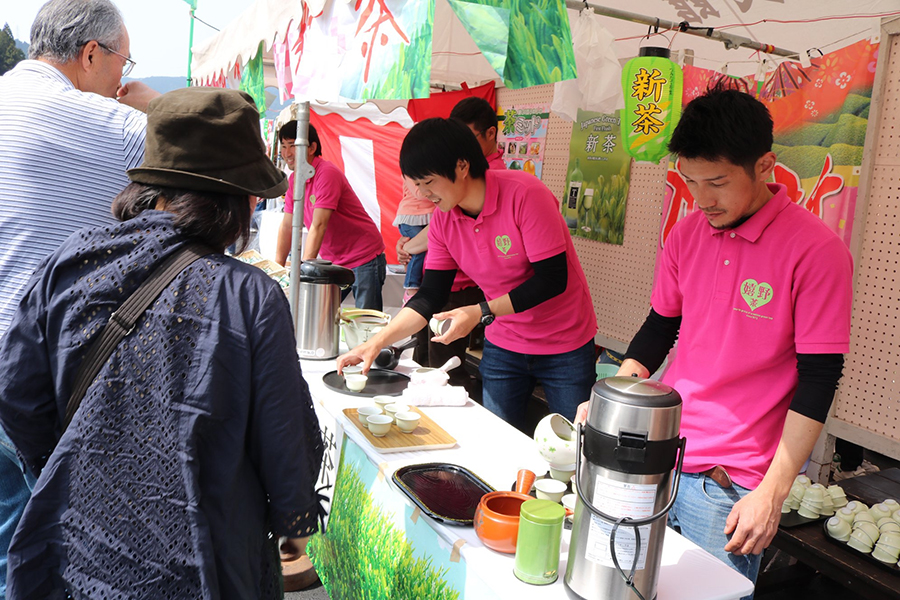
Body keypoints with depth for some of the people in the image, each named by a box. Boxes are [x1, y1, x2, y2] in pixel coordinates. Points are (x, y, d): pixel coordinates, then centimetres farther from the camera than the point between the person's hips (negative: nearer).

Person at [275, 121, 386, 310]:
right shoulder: (294, 179, 6)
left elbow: (318, 226, -26)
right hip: (332, 262, 8)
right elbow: (287, 226, 9)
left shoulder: (327, 173, -19)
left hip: (364, 259, -7)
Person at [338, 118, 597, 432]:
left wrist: (481, 312, -25)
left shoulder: (524, 194, -23)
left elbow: (553, 279, -23)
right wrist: (377, 342, -13)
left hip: (565, 347, -4)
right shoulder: (442, 218, -5)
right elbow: (430, 296, -2)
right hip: (502, 347, 5)